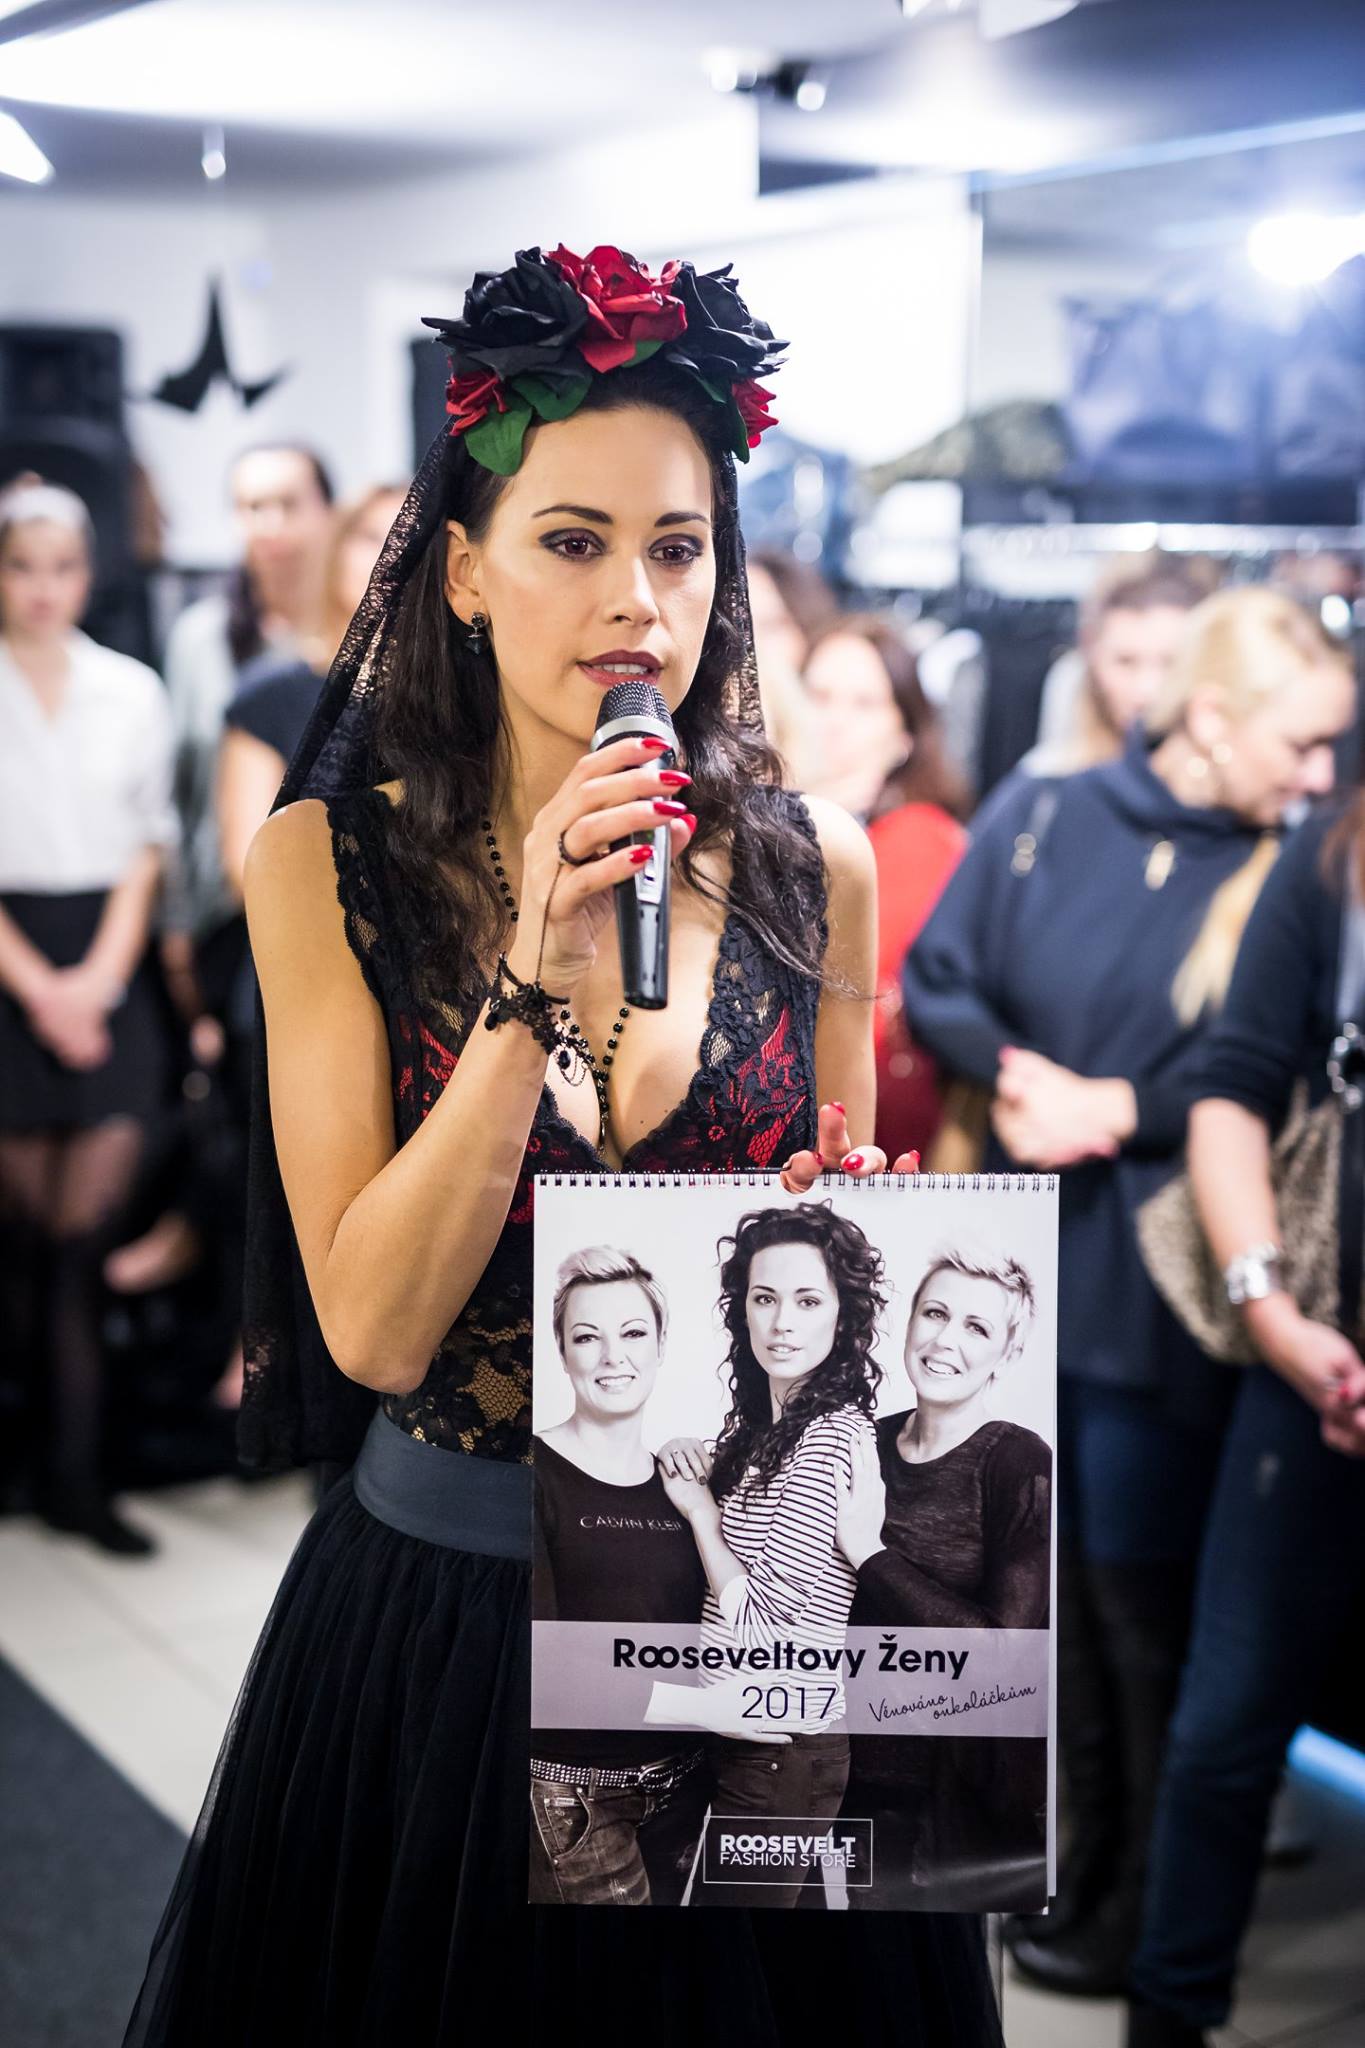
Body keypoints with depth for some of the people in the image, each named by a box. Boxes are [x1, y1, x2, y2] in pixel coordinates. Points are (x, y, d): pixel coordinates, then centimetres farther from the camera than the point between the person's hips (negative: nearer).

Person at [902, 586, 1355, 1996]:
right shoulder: (1042, 817, 1)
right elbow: (936, 981, 3)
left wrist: (1116, 1110, -16)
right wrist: (1016, 1075, -13)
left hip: (1156, 1299, -3)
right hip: (1019, 1267, 3)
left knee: (1140, 1596, 5)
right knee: (1045, 1576, 15)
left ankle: (1147, 1915, 21)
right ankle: (1066, 1853, 33)